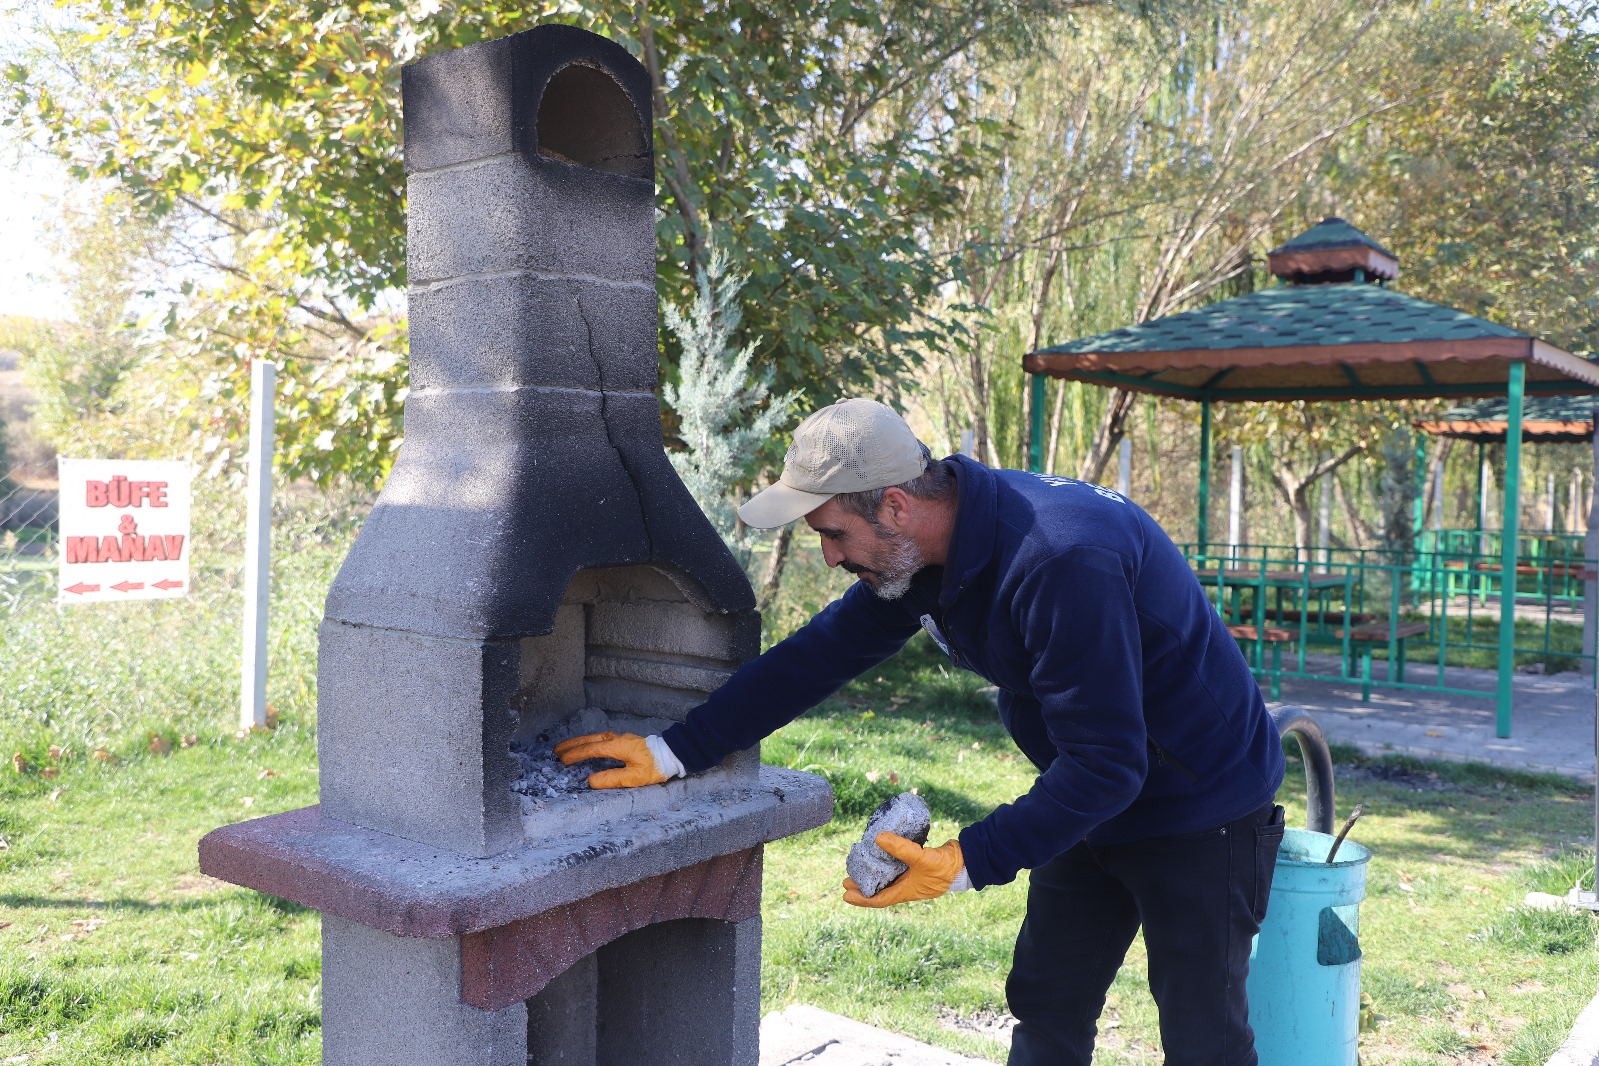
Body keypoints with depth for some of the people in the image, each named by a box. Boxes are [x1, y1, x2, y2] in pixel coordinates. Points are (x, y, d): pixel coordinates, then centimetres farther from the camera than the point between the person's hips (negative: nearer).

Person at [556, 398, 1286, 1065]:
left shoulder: (1063, 562, -36)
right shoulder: (923, 549, -8)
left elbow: (1105, 765, -32)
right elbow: (820, 653, -5)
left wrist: (967, 864, -29)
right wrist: (672, 753, -8)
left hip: (1199, 810, -8)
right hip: (1092, 802, 8)